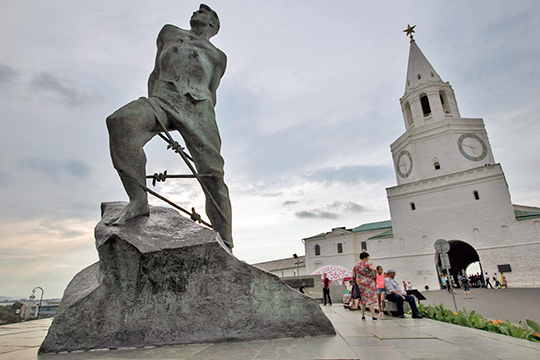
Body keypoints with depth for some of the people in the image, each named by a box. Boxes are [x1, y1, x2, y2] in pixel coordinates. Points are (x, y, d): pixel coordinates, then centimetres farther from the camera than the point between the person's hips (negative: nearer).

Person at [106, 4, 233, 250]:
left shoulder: (217, 55, 31)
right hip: (164, 97, 2)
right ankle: (138, 200, -28)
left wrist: (207, 127, 5)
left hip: (198, 104, -1)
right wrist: (152, 108, 14)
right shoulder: (170, 32, 36)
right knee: (120, 121, -32)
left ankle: (225, 246, -16)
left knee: (213, 173, -18)